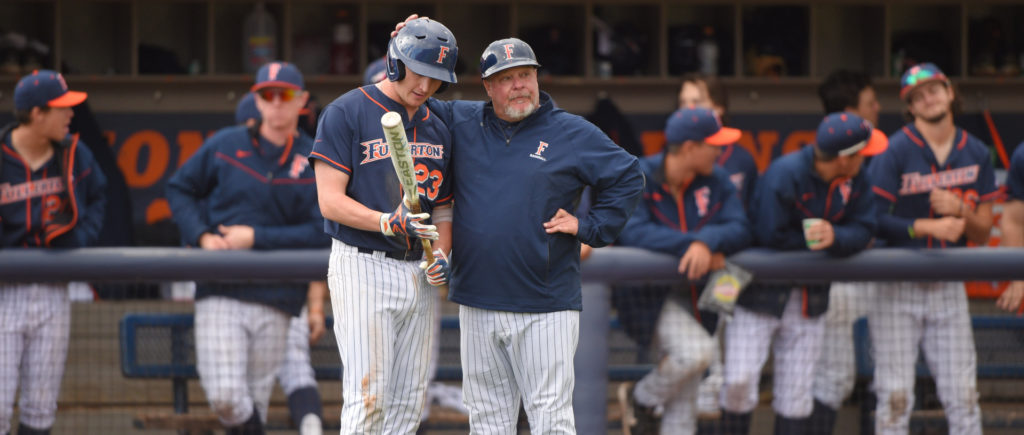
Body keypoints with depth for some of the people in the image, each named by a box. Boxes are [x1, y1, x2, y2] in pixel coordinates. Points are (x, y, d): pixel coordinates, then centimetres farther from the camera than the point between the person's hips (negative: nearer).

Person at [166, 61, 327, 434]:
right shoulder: (225, 145, 5)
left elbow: (320, 233, -4)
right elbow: (179, 189, 13)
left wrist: (257, 238, -11)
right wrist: (201, 235, -4)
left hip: (276, 301, 0)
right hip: (220, 293, 0)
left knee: (256, 400, 6)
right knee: (224, 395, -17)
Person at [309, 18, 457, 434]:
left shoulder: (437, 129, 15)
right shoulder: (346, 113, -7)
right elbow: (330, 201, -12)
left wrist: (441, 253, -1)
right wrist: (387, 223, -26)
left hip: (418, 272, 7)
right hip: (362, 269, -7)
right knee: (368, 398, -13)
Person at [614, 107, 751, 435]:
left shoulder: (716, 181, 1)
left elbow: (739, 229, -11)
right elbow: (632, 231, -28)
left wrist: (706, 242, -32)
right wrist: (688, 243, -34)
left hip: (695, 294, 6)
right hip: (649, 291, -6)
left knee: (684, 399, 6)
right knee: (696, 349, -29)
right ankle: (641, 400, -3)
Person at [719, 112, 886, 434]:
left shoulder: (856, 183, -4)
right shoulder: (786, 174, -23)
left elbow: (863, 231, -10)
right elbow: (771, 235, -25)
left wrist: (834, 236, -31)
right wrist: (815, 239, -13)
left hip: (810, 297, 5)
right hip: (760, 295, -5)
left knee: (796, 392, 9)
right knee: (740, 382, -9)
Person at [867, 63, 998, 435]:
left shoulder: (976, 154, 6)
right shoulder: (895, 152, -8)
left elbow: (982, 234, 8)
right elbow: (874, 222, -13)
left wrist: (960, 211, -12)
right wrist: (929, 226, -18)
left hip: (948, 288, 4)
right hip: (897, 289, -4)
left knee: (962, 396, 3)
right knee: (895, 397, -4)